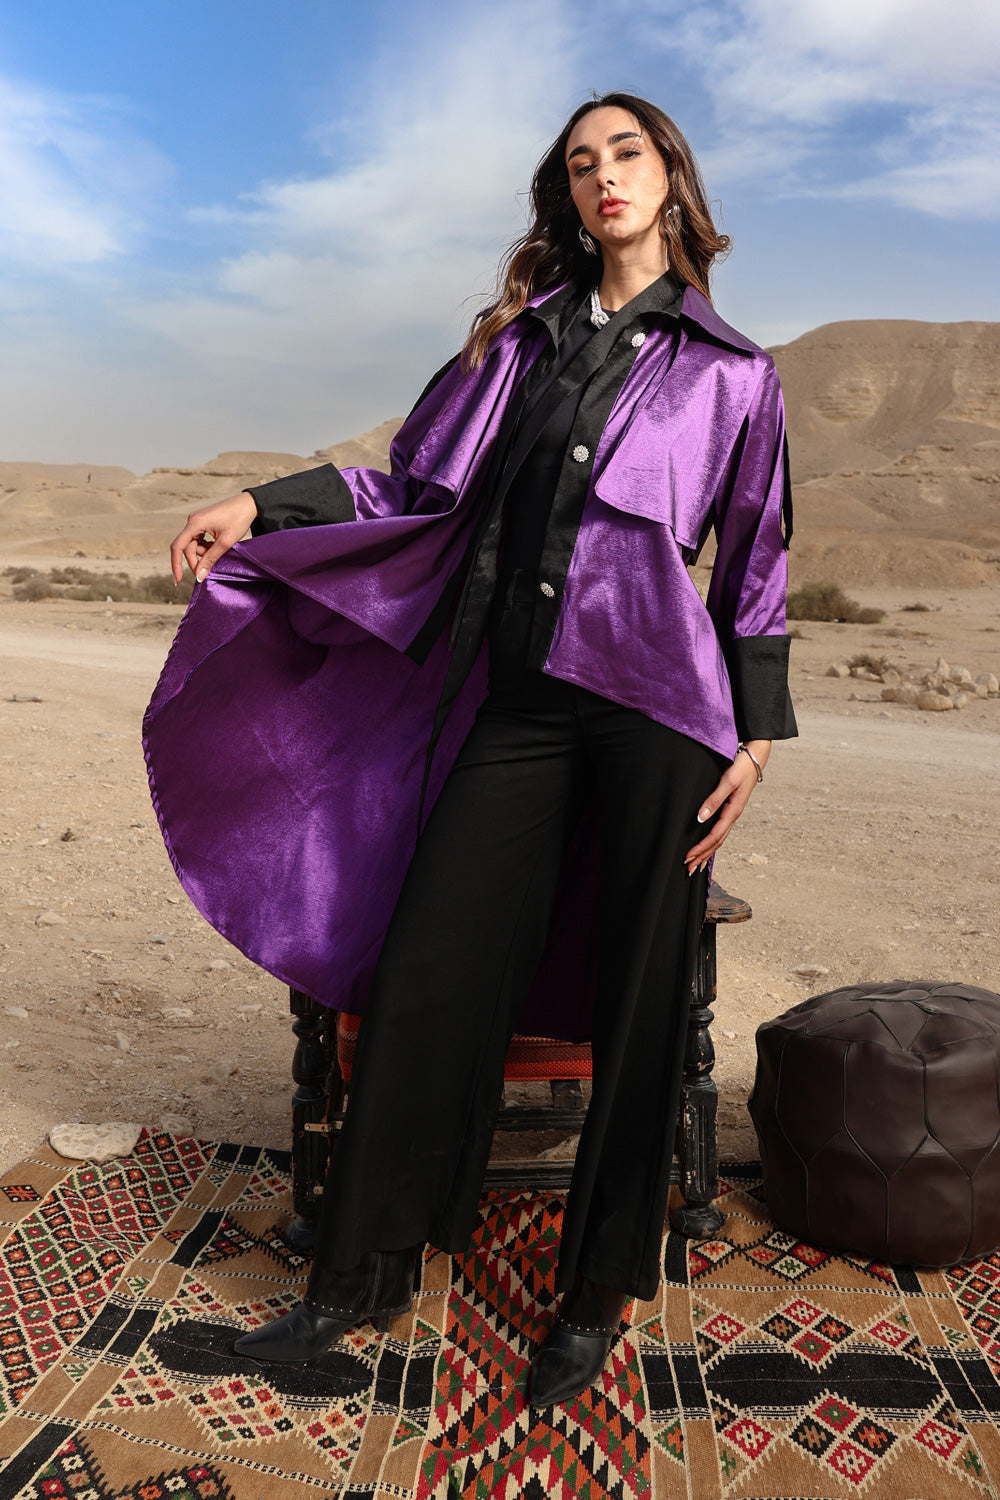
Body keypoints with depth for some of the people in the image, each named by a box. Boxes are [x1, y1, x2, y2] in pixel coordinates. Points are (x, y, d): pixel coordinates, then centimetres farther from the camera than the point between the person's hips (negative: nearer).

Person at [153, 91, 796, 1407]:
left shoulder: (732, 373, 10)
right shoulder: (518, 340, 17)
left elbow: (755, 563, 10)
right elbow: (416, 488, 13)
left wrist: (757, 734, 3)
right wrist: (262, 507, 1)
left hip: (653, 703, -2)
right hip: (515, 704, 3)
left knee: (636, 1001, 3)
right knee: (428, 974, 0)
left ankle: (598, 1297, 22)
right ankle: (366, 1274, 19)